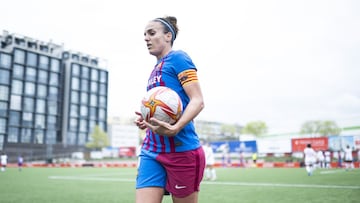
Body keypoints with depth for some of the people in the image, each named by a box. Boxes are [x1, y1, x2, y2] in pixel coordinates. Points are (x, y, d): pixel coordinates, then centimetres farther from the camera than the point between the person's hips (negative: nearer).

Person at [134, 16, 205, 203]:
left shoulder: (178, 58, -4)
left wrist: (175, 129, -29)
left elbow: (197, 101, -14)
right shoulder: (156, 68, 18)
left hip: (181, 149, -7)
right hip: (151, 151, 7)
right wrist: (146, 120, 3)